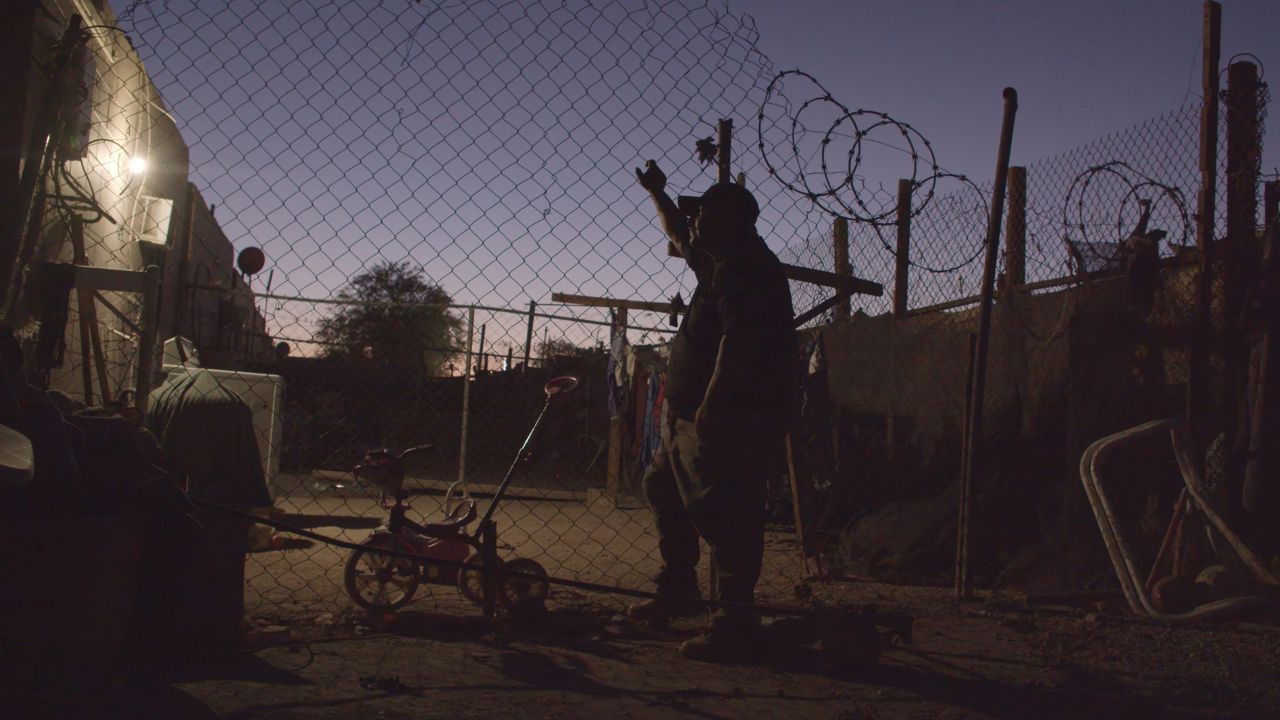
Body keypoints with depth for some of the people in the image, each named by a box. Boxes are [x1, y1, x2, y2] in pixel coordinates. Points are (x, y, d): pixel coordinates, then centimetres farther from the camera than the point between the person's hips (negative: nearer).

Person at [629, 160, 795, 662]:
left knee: (724, 517, -9)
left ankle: (735, 626, -3)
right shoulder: (723, 263, 18)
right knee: (663, 488, 20)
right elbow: (680, 238, 39)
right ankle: (678, 591, 30)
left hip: (730, 422, -12)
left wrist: (709, 408, -27)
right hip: (692, 418, 12)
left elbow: (737, 343, -25)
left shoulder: (745, 270, -14)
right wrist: (657, 194, 42)